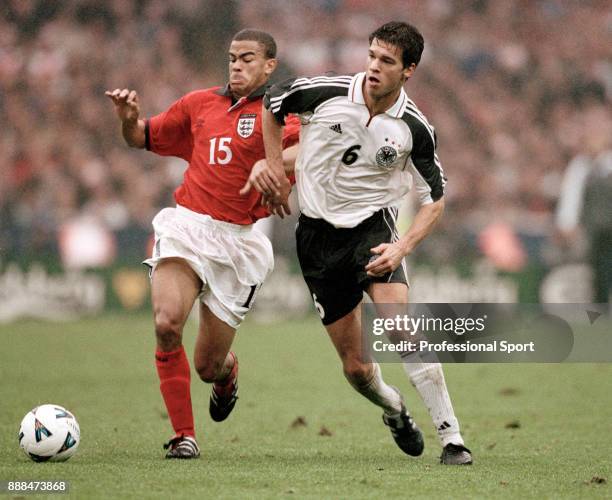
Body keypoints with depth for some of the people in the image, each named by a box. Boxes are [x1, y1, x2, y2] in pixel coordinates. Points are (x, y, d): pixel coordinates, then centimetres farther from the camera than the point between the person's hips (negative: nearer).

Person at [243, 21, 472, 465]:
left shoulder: (414, 128, -11)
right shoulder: (325, 93, -13)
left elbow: (435, 198, -1)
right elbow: (273, 101, 8)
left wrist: (402, 247, -16)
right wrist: (274, 168, 8)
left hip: (373, 226, -1)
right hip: (318, 234, 1)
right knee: (356, 367, 1)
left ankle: (451, 437, -22)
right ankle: (393, 409, 37)